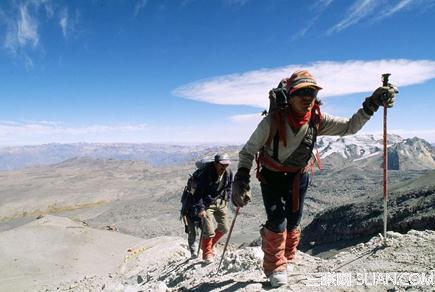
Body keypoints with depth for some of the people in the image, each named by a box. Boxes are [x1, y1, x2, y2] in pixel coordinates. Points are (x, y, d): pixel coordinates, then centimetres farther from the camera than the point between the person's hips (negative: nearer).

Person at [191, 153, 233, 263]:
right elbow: (198, 192, -21)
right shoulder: (206, 173, -24)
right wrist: (200, 209, -24)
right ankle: (207, 253, 14)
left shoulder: (229, 173, -7)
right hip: (207, 203, -6)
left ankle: (210, 245, 36)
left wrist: (226, 200, 7)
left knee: (224, 228, 11)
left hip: (220, 202, 6)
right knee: (209, 231, -11)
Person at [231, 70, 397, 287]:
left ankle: (287, 259, 38)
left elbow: (350, 126, -5)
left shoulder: (317, 120, -16)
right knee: (278, 222, -8)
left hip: (299, 177, 4)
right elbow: (248, 152, -17)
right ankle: (275, 267, 16)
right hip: (272, 177, -3)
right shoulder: (272, 121, -27)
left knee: (292, 223, 12)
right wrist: (241, 180, -26)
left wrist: (372, 104, -18)